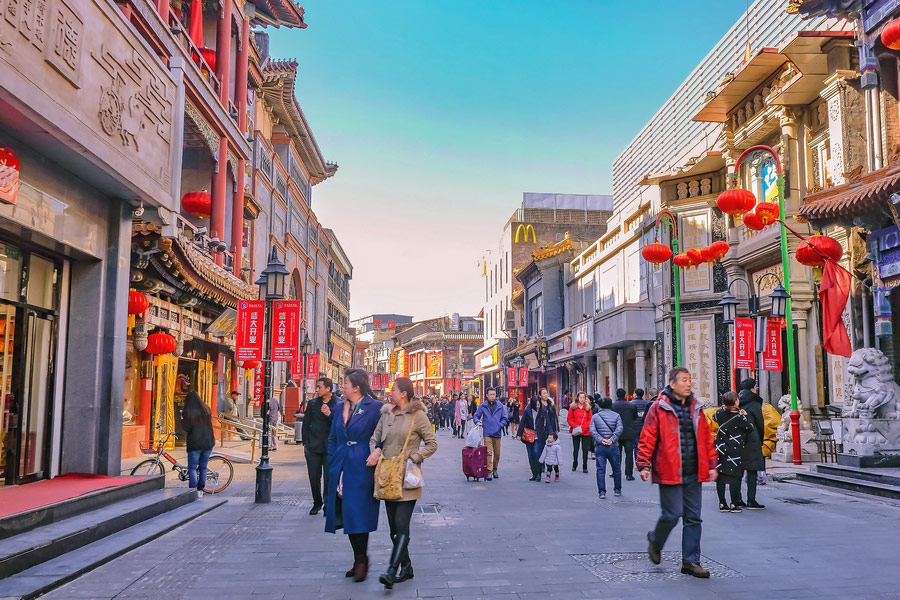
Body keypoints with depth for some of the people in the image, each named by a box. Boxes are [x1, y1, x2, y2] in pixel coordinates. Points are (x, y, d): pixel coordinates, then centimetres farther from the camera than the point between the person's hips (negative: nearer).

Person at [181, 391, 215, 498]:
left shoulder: (188, 412, -8)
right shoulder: (206, 410, 8)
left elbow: (186, 428, -7)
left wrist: (182, 418, 4)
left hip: (195, 444, -5)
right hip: (208, 442, 5)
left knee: (192, 468, -1)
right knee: (203, 467, 12)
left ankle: (193, 491, -11)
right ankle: (200, 490, 15)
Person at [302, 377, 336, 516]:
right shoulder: (312, 403, 7)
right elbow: (306, 424, 12)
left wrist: (330, 414, -20)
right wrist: (306, 442, 7)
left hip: (330, 447, -3)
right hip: (313, 446, 3)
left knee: (329, 478, -2)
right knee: (314, 477, 7)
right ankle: (317, 503, 26)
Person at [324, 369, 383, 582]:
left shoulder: (374, 407, -8)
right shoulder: (339, 407, 12)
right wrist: (332, 465, 12)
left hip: (362, 468, -6)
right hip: (341, 469, 6)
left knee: (358, 515, -7)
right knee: (347, 515, 8)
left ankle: (362, 560, 5)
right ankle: (359, 561, 20)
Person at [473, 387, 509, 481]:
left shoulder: (500, 406, 4)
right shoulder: (483, 406, 3)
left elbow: (505, 418, 5)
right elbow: (476, 416, 7)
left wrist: (500, 425, -8)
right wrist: (477, 421, -14)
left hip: (497, 433, 2)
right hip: (487, 433, -2)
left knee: (497, 453, 12)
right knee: (488, 453, -11)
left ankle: (495, 469, 31)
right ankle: (489, 472, -10)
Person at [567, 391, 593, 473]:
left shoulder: (588, 407, 4)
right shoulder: (573, 407, 1)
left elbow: (590, 420, 3)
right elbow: (569, 419, 3)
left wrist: (584, 427, -11)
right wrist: (575, 426, -11)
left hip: (586, 432, 0)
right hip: (576, 432, 0)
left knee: (585, 449, 0)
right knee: (575, 449, 7)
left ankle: (585, 466, 9)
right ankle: (574, 465, 24)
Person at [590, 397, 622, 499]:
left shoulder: (595, 417, 6)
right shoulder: (616, 416, 5)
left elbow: (592, 430, -6)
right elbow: (619, 429, -9)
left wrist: (601, 440, -12)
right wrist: (612, 439, -13)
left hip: (599, 447, 0)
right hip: (613, 446, 0)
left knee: (600, 469, 2)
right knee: (616, 468, 15)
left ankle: (602, 491, -4)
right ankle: (617, 490, 23)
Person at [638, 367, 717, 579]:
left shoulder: (695, 408, 11)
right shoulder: (659, 408, -6)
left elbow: (706, 439, 16)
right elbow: (647, 438, -7)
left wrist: (711, 465, 12)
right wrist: (644, 464, -12)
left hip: (693, 474, 6)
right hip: (670, 472, -6)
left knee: (693, 518, 7)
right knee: (672, 514, -6)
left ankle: (690, 561, 17)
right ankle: (655, 541, 24)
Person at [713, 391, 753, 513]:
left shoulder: (720, 413, -2)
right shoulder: (740, 417, -15)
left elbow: (714, 417, 21)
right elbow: (750, 428, -2)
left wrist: (723, 408, 22)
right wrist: (745, 416, 6)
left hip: (721, 448, 4)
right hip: (735, 450, -4)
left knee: (720, 476, 8)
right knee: (735, 476, 3)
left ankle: (722, 504, 11)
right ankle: (734, 504, 4)